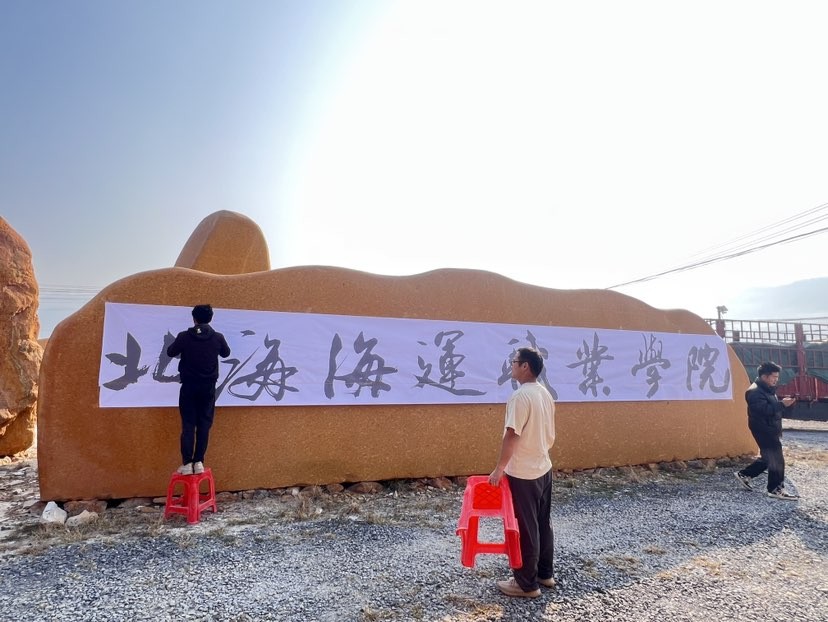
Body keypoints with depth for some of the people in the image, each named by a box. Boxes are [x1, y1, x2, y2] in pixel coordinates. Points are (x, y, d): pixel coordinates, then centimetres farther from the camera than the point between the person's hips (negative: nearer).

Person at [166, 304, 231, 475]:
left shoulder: (184, 336, -9)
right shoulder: (218, 337, -6)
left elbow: (170, 352, 8)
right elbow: (226, 353, 14)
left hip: (189, 386, 0)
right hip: (208, 387, 1)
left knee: (188, 424, 4)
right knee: (204, 424, 6)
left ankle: (187, 463, 2)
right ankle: (198, 462, 6)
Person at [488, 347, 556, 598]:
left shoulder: (520, 396, -22)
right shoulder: (545, 394, 6)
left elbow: (511, 436, -24)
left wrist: (499, 468, -16)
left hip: (523, 473, -9)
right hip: (543, 468, 9)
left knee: (525, 528, 3)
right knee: (542, 523, 19)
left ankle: (527, 584, 14)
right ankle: (545, 573, 32)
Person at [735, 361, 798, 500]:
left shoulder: (768, 390, 16)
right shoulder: (755, 391, -19)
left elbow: (773, 408, 20)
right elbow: (764, 410, -28)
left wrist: (784, 403, 4)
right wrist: (782, 404, -27)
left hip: (771, 430, 11)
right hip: (763, 430, -11)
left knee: (767, 458, 15)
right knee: (776, 459, -5)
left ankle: (744, 474, 25)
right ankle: (775, 489, 5)